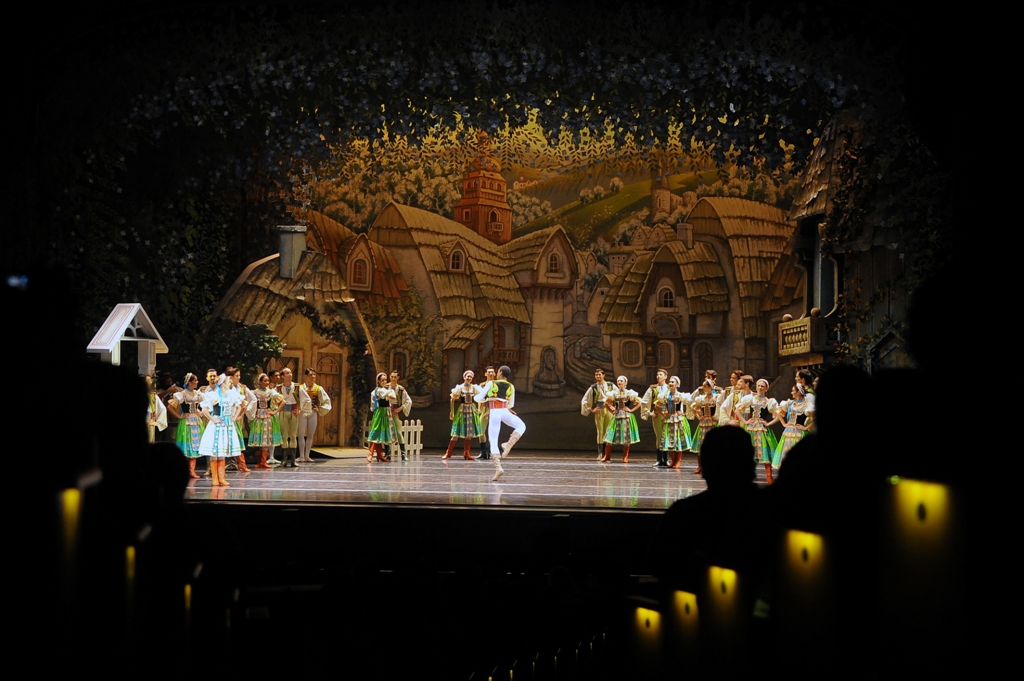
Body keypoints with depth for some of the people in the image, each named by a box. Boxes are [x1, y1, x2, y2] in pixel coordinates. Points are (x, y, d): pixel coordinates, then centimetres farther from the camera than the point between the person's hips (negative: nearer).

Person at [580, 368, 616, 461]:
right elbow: (584, 400, 8)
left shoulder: (611, 386, 5)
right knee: (600, 432, -3)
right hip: (599, 411, 0)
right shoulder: (593, 387, 4)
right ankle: (600, 453, 0)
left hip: (609, 410, 0)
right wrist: (591, 410, 2)